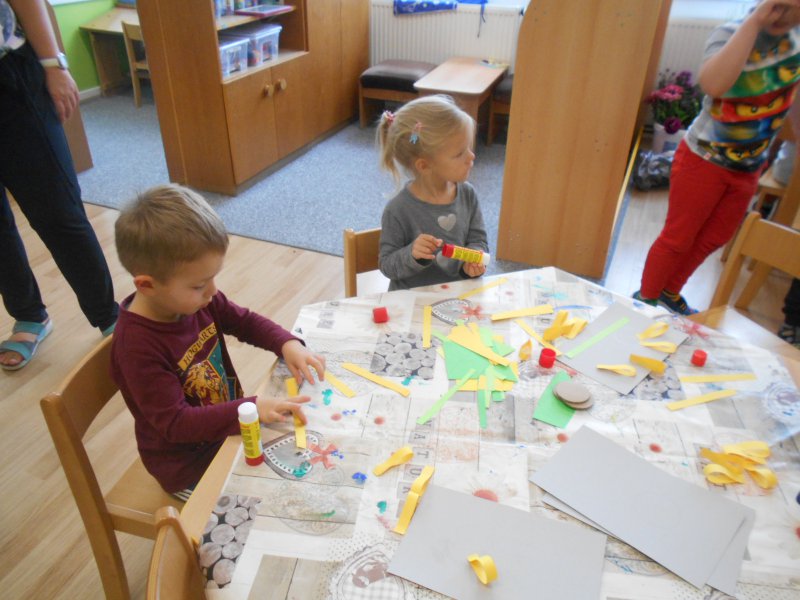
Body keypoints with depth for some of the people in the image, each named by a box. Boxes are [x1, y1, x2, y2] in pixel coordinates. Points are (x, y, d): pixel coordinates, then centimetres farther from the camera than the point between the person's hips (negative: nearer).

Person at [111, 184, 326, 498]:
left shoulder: (198, 299, -10)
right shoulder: (136, 346, -30)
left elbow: (246, 322, 5)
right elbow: (175, 423, -28)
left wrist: (287, 343, -14)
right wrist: (252, 409, -36)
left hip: (230, 423, 7)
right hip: (190, 467, -7)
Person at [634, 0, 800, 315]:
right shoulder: (732, 33, -18)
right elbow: (713, 85, -40)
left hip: (748, 168, 6)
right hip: (703, 159, -6)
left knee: (712, 240, 15)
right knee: (677, 238, 2)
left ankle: (670, 294, 33)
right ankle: (645, 300, 20)